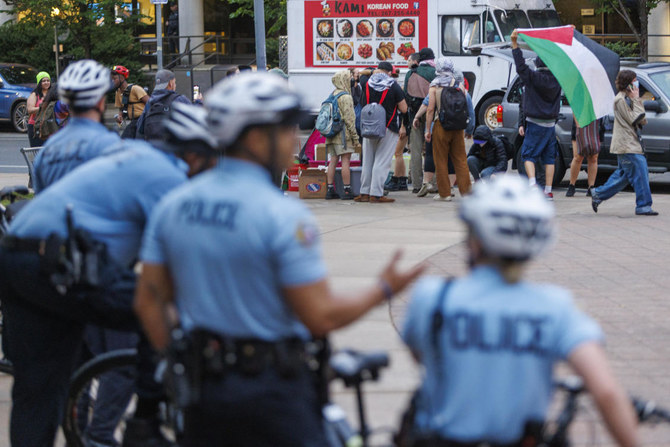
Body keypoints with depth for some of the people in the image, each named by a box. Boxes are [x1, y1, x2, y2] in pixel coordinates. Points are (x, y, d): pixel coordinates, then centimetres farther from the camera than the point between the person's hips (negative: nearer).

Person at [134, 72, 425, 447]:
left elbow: (149, 302, 8)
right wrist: (384, 290, -3)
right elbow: (320, 317, -17)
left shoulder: (173, 206, 4)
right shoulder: (284, 215, -17)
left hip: (202, 386, 6)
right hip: (273, 387, -6)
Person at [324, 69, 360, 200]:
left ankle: (330, 189, 7)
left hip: (332, 134, 8)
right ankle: (347, 190, -8)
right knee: (345, 160, -7)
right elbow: (349, 118, -14)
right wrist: (355, 138, -11)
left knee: (333, 160, 8)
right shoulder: (345, 97, -11)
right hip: (343, 133, -8)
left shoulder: (332, 95, 15)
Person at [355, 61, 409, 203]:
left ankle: (365, 193, 15)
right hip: (389, 129, -4)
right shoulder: (393, 86, -9)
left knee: (367, 161, 12)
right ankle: (376, 194, -4)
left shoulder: (367, 84, 1)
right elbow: (403, 109, -8)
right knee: (382, 162, -2)